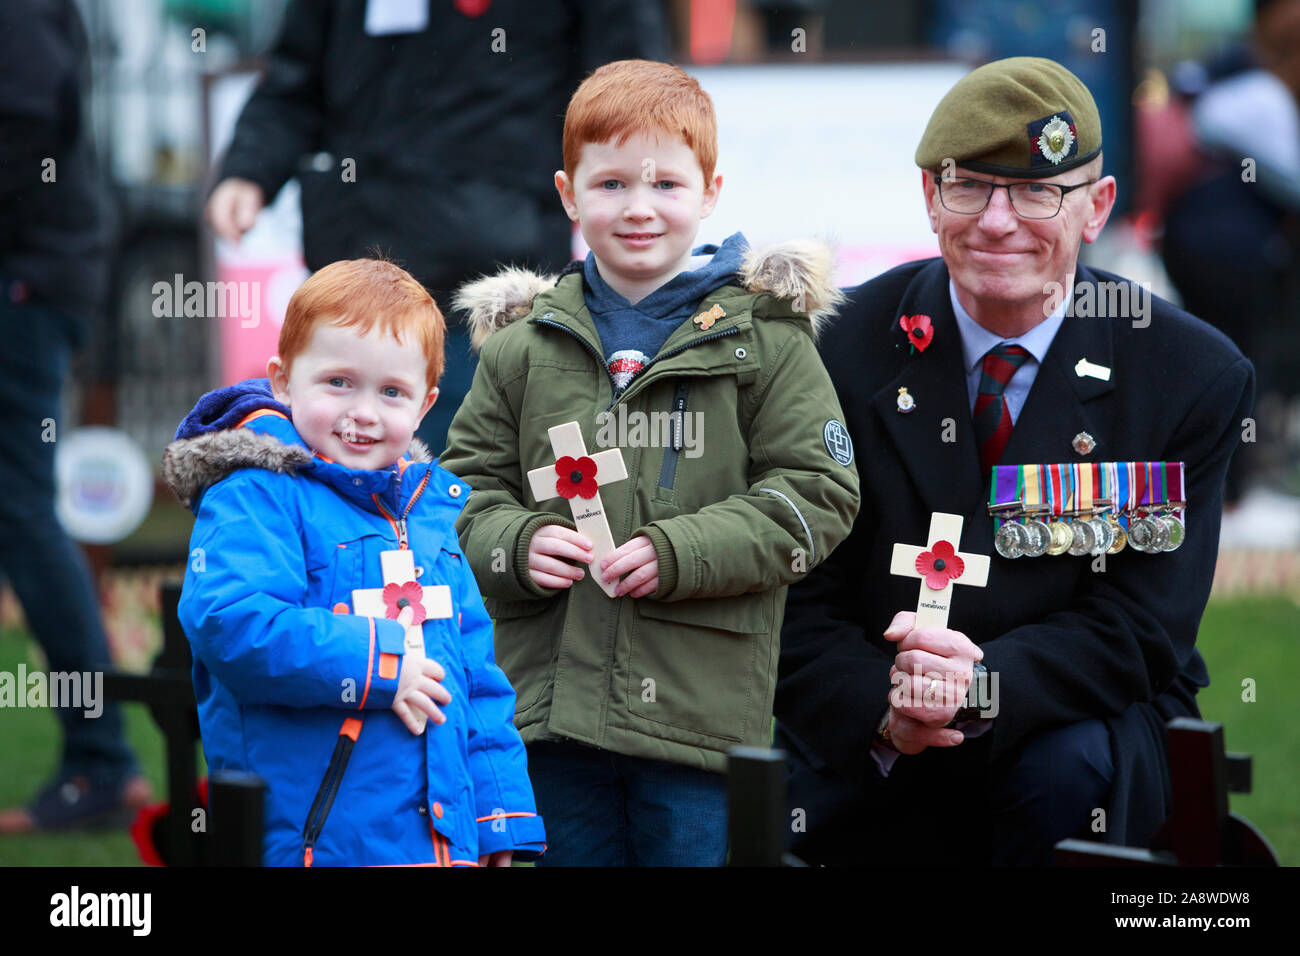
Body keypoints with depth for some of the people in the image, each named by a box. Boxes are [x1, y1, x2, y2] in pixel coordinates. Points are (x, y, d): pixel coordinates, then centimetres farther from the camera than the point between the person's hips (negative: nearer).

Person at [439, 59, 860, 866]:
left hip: (700, 710, -3)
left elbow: (818, 493, -4)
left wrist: (676, 553, -14)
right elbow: (469, 484, 14)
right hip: (550, 704, 3)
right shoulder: (524, 346, 10)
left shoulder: (764, 338, 1)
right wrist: (518, 545, -8)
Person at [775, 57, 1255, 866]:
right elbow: (799, 605, -5)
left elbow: (1139, 632, -12)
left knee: (1069, 768, -34)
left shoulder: (1193, 375, -6)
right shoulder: (844, 346, -4)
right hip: (869, 759, 1)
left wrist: (982, 685, -32)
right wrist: (882, 707, -28)